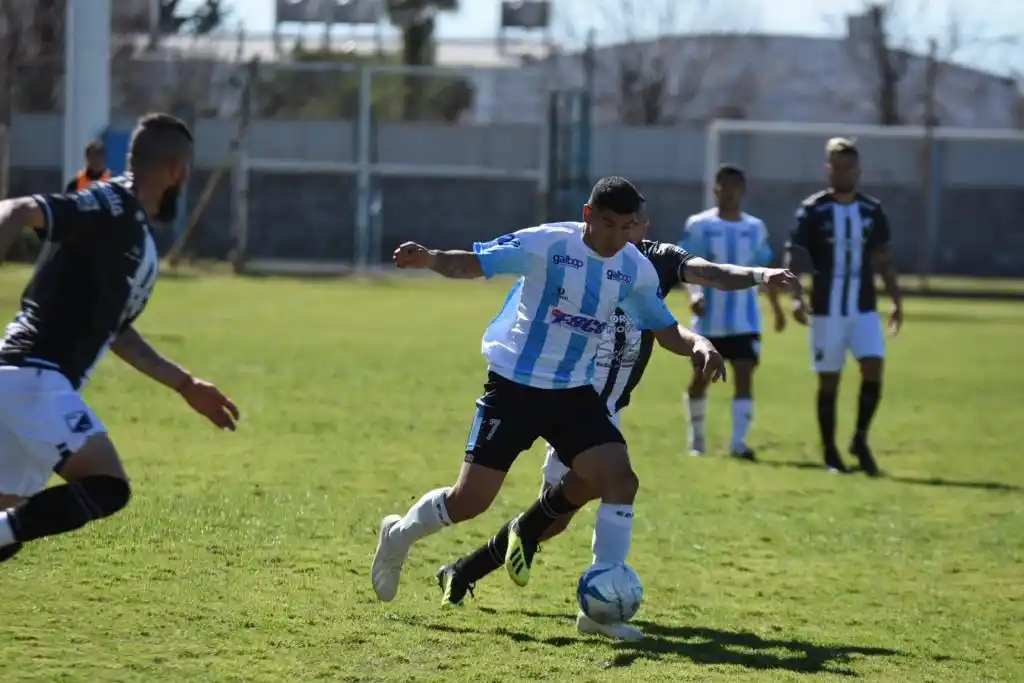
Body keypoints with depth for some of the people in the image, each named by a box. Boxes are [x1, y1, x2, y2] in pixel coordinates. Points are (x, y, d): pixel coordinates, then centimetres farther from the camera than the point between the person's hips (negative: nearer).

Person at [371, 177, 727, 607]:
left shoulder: (636, 269, 0)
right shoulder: (547, 244, -15)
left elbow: (666, 330, 9)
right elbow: (473, 263, -15)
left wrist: (698, 344, -13)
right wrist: (429, 260, -35)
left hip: (575, 392, 4)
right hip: (514, 384, -4)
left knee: (620, 479, -16)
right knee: (469, 501, -5)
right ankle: (398, 535, 28)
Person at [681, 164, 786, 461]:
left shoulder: (755, 228, 7)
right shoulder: (699, 225, -3)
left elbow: (764, 270, 17)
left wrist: (776, 306, 20)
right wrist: (695, 293, -28)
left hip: (745, 320, 1)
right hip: (709, 320, -1)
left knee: (744, 375, -12)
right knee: (700, 378, 9)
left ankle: (738, 441, -16)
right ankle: (696, 436, 29)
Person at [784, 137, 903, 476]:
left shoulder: (872, 210, 6)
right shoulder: (813, 210, -5)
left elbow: (883, 260, 14)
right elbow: (793, 257, -7)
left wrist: (896, 301, 9)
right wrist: (796, 296, -20)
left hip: (864, 310, 3)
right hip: (826, 311, -3)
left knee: (873, 371, -12)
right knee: (829, 382, 2)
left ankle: (860, 440, 6)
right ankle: (830, 454, 14)